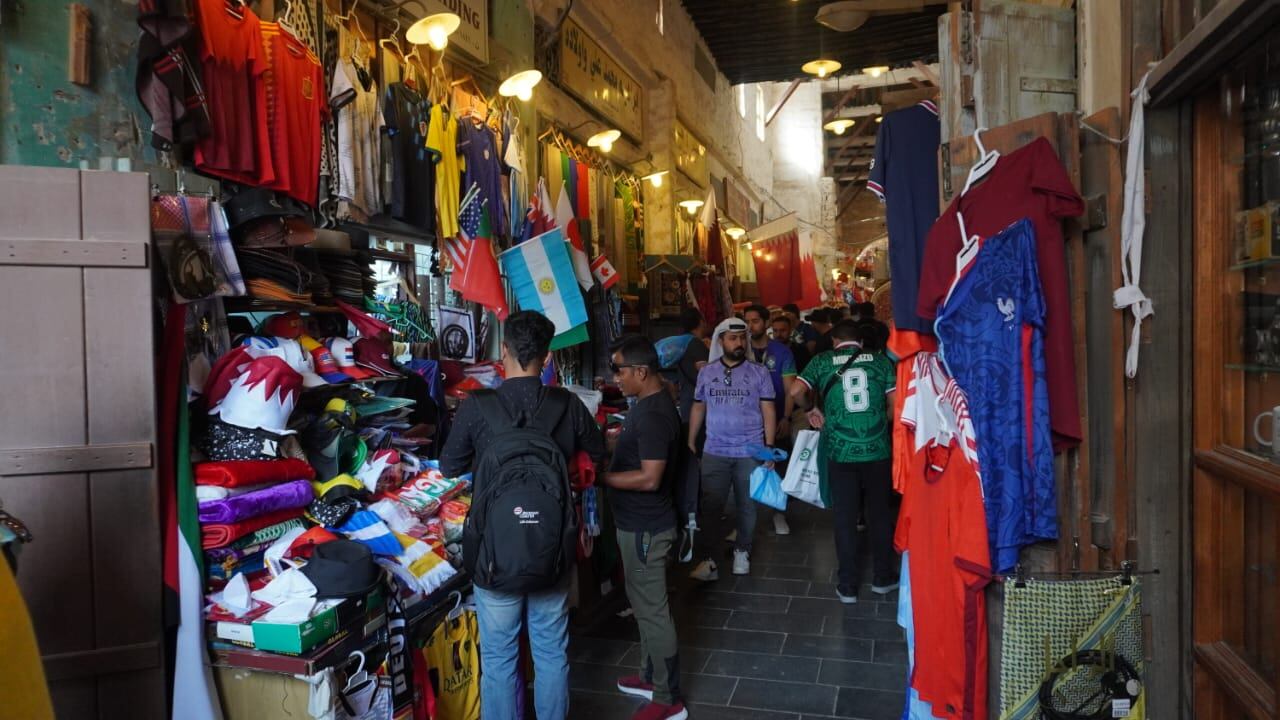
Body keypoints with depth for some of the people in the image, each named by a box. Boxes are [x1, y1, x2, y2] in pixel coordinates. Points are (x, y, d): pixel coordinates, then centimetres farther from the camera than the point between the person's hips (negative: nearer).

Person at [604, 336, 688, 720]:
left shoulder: (654, 414, -24)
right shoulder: (649, 404, 7)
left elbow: (649, 478, -27)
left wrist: (600, 476, -21)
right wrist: (617, 440, 5)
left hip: (645, 526, -10)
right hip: (640, 522, 10)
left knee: (652, 609, 2)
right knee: (645, 604, 21)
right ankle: (652, 677, 37)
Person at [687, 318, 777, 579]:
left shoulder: (759, 373, -1)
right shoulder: (706, 373, 4)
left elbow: (768, 411, -1)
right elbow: (698, 409, 10)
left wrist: (769, 446, -7)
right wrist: (691, 442, 8)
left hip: (750, 452, -1)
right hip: (714, 452, 1)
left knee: (747, 506, 12)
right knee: (711, 507, 1)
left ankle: (742, 551, 29)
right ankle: (709, 560, 6)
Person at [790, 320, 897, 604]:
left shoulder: (823, 361, 3)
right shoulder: (881, 360, 5)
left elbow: (796, 391, -8)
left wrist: (813, 410, 10)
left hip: (841, 452, 0)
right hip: (877, 450, 1)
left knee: (845, 519, 8)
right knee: (881, 514, 16)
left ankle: (847, 586, 16)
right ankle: (883, 577, 28)